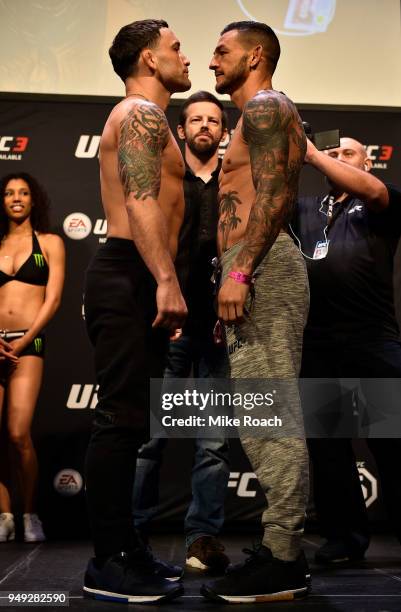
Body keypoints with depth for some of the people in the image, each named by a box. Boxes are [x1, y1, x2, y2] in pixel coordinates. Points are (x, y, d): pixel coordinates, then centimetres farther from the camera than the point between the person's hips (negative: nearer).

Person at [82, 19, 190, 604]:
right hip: (129, 277, -11)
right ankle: (108, 564, -5)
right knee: (121, 419, -10)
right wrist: (166, 281, -29)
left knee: (127, 421, 11)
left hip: (134, 281, 11)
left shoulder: (144, 118, 28)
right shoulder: (141, 113, -5)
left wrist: (161, 283, 27)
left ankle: (121, 548, 18)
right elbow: (141, 202, -20)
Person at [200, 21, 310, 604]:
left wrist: (238, 271, -23)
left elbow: (271, 195, -16)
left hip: (262, 268, -11)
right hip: (264, 268, 11)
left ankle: (281, 562, -9)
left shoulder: (263, 107, -2)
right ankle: (282, 550, 13)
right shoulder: (271, 116, 30)